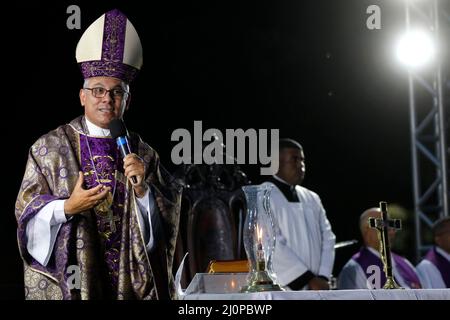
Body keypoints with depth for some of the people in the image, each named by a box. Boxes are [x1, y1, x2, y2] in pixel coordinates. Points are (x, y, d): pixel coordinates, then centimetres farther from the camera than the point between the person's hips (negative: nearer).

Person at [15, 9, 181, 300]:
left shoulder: (143, 155, 3)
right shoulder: (51, 146, -2)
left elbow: (166, 217, -1)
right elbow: (27, 210, -3)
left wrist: (142, 190, -17)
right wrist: (68, 207, -19)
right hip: (68, 278, -2)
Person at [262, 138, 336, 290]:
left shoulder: (311, 198, 18)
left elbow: (327, 237, 12)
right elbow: (272, 245, -12)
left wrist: (323, 277, -4)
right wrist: (309, 279, -13)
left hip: (316, 290, 6)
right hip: (281, 290, -6)